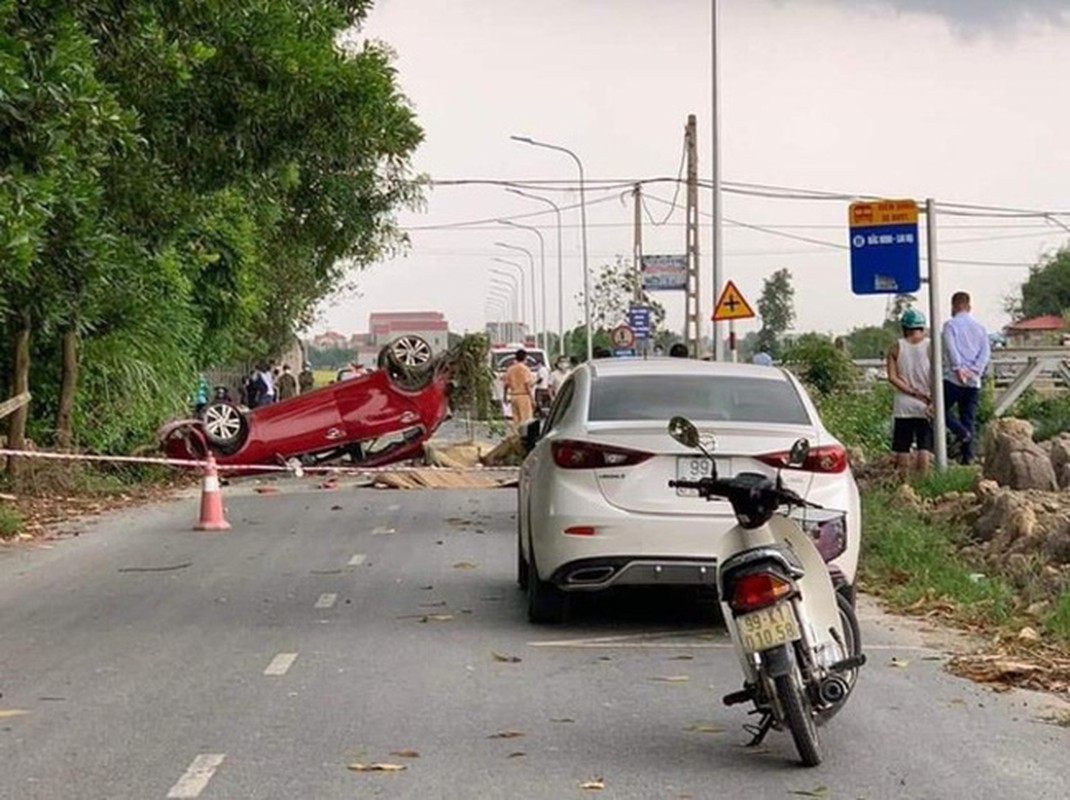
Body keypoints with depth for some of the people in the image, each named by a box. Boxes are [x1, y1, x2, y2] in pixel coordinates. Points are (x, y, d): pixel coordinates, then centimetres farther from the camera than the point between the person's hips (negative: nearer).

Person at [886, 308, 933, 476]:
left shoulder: (896, 348, 1)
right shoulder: (930, 347, -3)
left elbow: (892, 377, -7)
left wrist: (913, 392, -7)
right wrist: (933, 402, -9)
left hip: (903, 405, 1)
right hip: (925, 406, -1)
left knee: (902, 448, 6)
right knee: (925, 447, 1)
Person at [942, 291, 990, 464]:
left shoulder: (950, 325, 0)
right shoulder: (980, 327, 15)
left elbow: (951, 348, -15)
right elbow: (986, 351, 3)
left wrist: (958, 368, -20)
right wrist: (975, 370, -6)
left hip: (953, 379, -5)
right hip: (974, 381, 5)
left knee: (942, 408, 7)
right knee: (970, 418, 8)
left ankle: (962, 432, -15)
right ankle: (967, 456, 5)